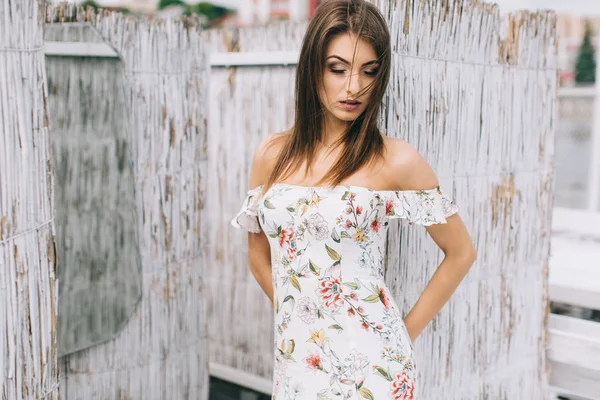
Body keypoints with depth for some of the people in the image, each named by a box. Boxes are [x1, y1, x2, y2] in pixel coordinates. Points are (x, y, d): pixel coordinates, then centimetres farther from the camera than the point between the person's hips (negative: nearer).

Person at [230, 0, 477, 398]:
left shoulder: (396, 160, -9)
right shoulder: (272, 154, 2)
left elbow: (461, 252, 0)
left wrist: (406, 333, 1)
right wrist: (297, 319, 8)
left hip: (368, 364, -3)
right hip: (295, 361, 4)